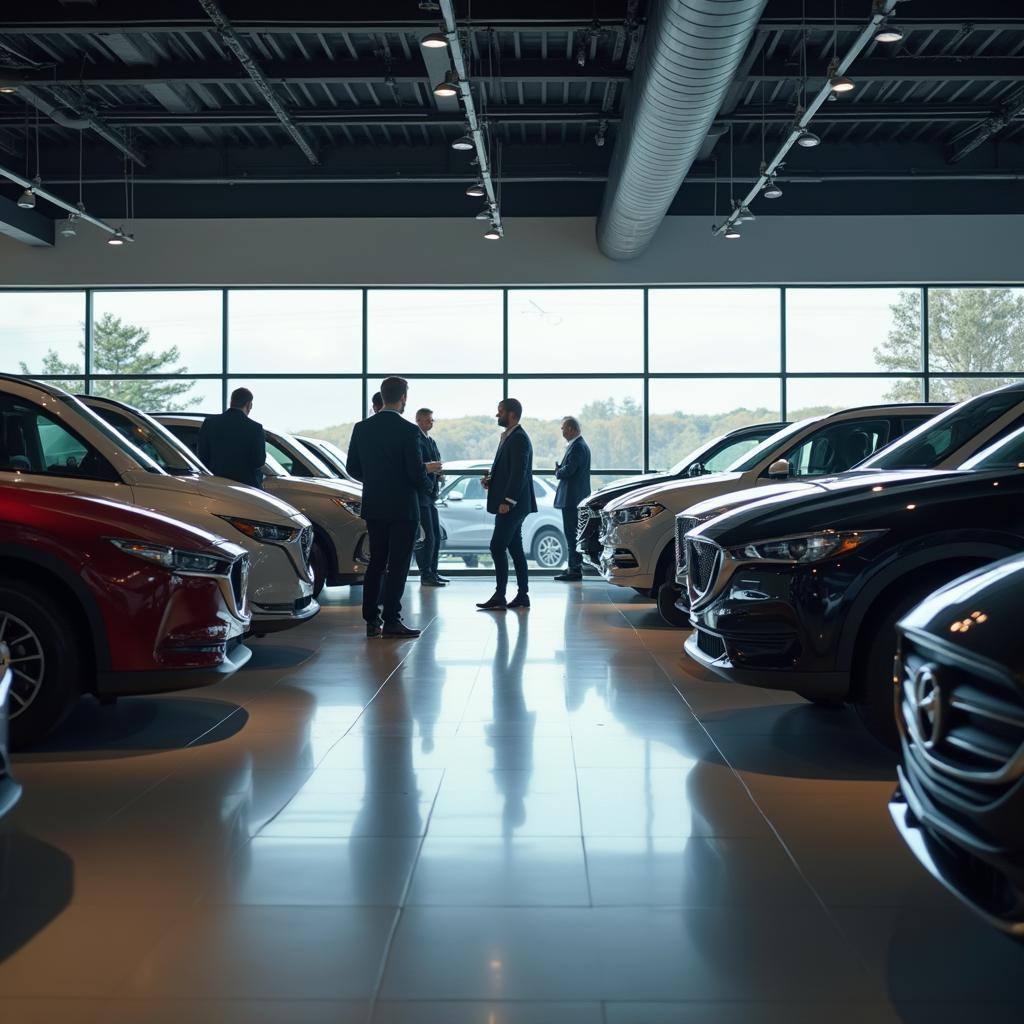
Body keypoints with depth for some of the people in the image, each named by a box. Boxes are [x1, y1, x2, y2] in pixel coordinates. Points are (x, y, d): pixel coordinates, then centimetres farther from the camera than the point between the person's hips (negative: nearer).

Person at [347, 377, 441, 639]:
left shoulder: (361, 428, 2)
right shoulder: (408, 431, -14)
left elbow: (353, 468, 7)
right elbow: (416, 473, -16)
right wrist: (427, 485, 6)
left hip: (373, 507, 5)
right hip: (403, 508, -5)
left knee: (376, 563, 12)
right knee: (398, 565, 1)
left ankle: (372, 621, 13)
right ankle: (391, 620, 0)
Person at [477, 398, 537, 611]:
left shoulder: (519, 438, -14)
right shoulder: (509, 436, 17)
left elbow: (519, 473, -20)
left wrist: (507, 501, -22)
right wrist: (491, 479, 6)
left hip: (512, 504, -10)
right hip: (511, 504, 10)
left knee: (497, 547, -11)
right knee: (515, 549, 11)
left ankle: (499, 596, -9)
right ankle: (522, 595, 14)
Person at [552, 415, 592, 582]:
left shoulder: (577, 446, -17)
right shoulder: (580, 445, 17)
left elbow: (568, 470, -23)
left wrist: (557, 471, -3)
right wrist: (560, 469, 3)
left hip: (572, 497, -11)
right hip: (576, 497, 11)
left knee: (571, 532, -7)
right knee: (573, 532, 16)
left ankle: (574, 569, -5)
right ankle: (575, 566, 22)